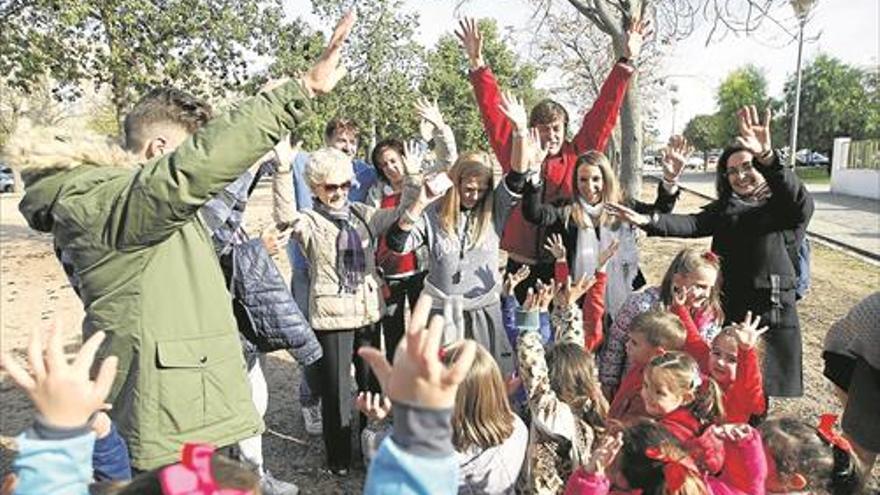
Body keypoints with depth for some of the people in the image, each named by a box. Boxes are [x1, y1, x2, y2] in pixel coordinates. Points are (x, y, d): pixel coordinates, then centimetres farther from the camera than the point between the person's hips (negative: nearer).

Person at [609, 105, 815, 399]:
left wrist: (767, 157, -44)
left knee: (771, 391, 8)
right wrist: (649, 221, -27)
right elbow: (693, 224, -7)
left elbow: (802, 204, -25)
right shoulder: (724, 208, 8)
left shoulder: (783, 208, -3)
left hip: (773, 316, -3)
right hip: (725, 313, 3)